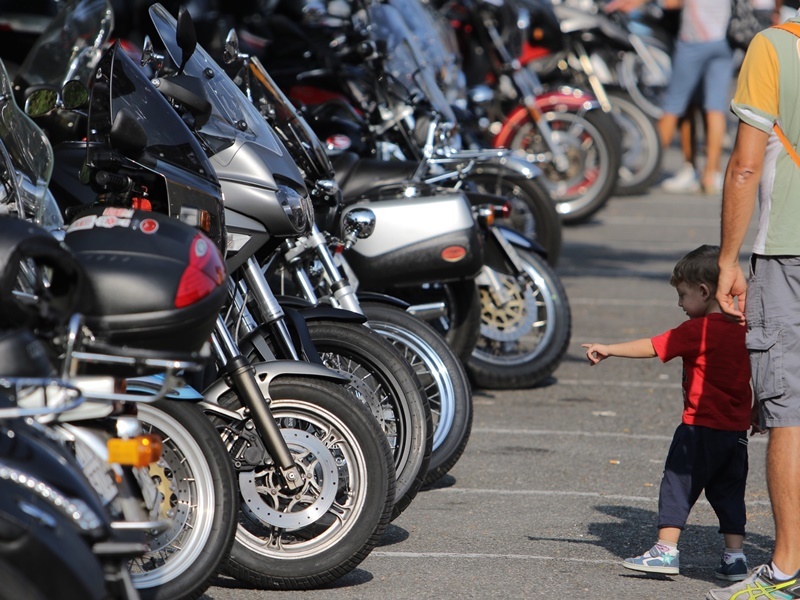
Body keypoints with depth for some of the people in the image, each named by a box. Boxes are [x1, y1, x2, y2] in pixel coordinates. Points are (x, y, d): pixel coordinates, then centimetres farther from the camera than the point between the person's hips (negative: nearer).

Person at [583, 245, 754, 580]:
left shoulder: (698, 330, -14)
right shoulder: (742, 329, 8)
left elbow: (651, 347, -12)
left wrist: (608, 349, -5)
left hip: (701, 428, -7)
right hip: (736, 429, 7)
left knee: (678, 484, 1)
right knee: (728, 492, 11)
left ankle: (666, 550, -1)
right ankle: (735, 557, 9)